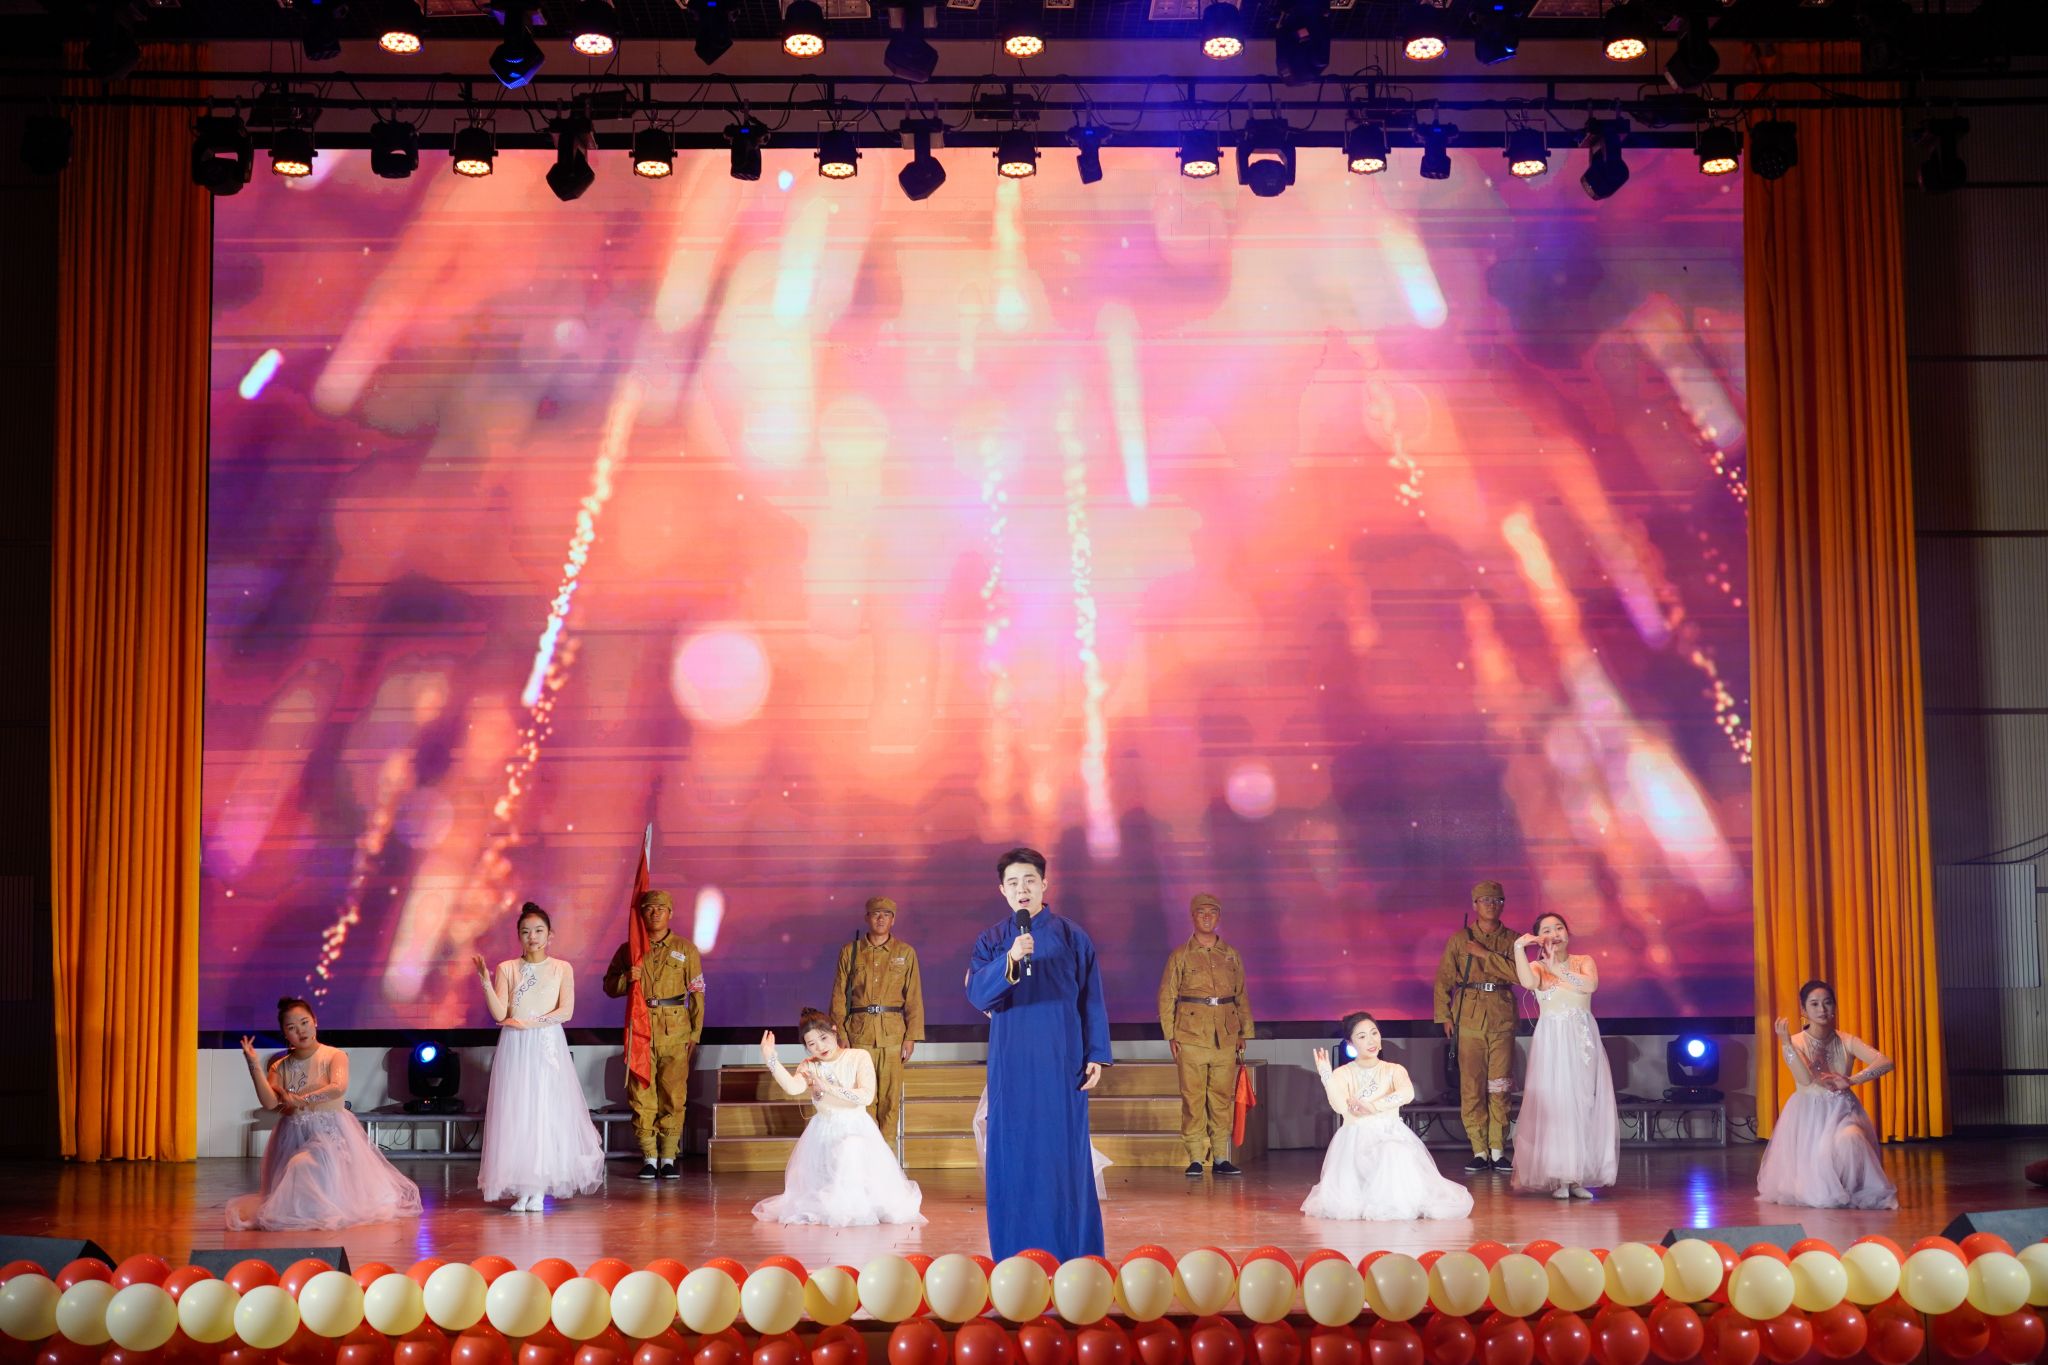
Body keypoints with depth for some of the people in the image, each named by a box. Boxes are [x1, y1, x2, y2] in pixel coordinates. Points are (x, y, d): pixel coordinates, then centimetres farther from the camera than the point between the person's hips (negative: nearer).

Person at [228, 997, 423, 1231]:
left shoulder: (335, 1056, -5)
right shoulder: (280, 1067, 6)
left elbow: (339, 1088, -24)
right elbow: (269, 1102, -11)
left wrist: (300, 1100, -18)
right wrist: (254, 1065, -16)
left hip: (330, 1132, -4)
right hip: (293, 1135, 4)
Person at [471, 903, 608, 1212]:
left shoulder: (561, 969, 5)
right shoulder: (506, 969, 6)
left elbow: (566, 1011, -5)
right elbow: (500, 1014, -2)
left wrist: (531, 1023, -14)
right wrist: (485, 981, -11)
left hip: (549, 1047, -1)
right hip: (515, 1049, 1)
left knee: (547, 1113, -3)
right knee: (516, 1114, -3)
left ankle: (540, 1189, 0)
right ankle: (522, 1189, -1)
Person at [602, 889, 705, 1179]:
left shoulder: (685, 949, 9)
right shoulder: (628, 949, 11)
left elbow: (697, 993, 8)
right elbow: (609, 986, 14)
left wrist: (695, 1033, 2)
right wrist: (626, 978, -8)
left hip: (675, 1030, -1)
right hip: (639, 1027, 1)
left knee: (673, 1095, -3)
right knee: (641, 1094, -2)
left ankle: (668, 1158, 4)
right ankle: (649, 1158, 5)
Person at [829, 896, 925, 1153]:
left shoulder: (905, 953, 8)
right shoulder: (850, 952, 7)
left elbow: (914, 997, 6)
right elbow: (839, 997, 6)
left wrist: (912, 1036, -2)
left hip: (893, 1033, 0)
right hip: (859, 1032, 0)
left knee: (890, 1094, 1)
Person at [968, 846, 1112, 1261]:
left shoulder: (1072, 937, 4)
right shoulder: (991, 942, 6)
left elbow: (1092, 1001, 5)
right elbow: (976, 993, -9)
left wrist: (1096, 1055, -3)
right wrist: (1010, 959, -24)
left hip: (1062, 1064, -1)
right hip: (1012, 1066, 1)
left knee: (1064, 1153, 0)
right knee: (1013, 1156, 2)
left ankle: (1073, 1254, 8)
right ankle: (1016, 1262, 9)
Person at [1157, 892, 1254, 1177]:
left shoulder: (1231, 955, 13)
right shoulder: (1181, 955, 4)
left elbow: (1242, 996, 17)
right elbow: (1166, 996, 5)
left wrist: (1244, 1033, 11)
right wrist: (1171, 1035, -2)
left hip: (1226, 1038, 3)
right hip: (1191, 1038, -3)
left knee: (1223, 1098, 4)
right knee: (1193, 1099, -3)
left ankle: (1220, 1158, 10)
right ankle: (1195, 1159, 1)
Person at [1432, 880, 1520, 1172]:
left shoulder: (1512, 940, 9)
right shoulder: (1460, 939, 8)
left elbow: (1519, 973, -8)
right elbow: (1443, 979, 8)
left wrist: (1485, 954, -10)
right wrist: (1444, 1016, 0)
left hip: (1502, 1019, 1)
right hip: (1469, 1018, 0)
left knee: (1499, 1087, -1)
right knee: (1471, 1086, -3)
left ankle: (1498, 1150, 5)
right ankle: (1479, 1151, 1)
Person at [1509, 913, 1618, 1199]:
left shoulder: (1584, 962, 9)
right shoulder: (1538, 967, 5)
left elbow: (1590, 985, -13)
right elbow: (1528, 982, -19)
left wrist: (1557, 969, -8)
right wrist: (1519, 947, -25)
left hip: (1583, 1041, 2)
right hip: (1551, 1043, -2)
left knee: (1585, 1105, -1)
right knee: (1554, 1104, -7)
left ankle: (1580, 1177, 3)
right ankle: (1558, 1177, -3)